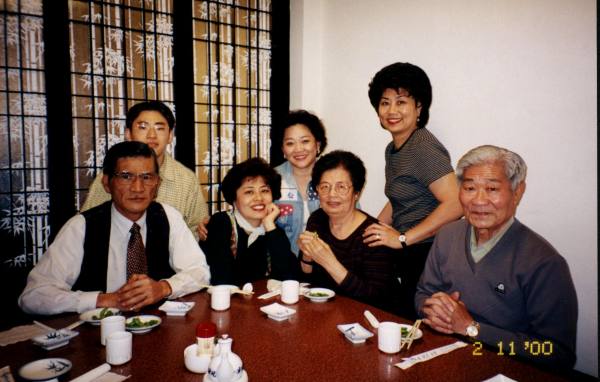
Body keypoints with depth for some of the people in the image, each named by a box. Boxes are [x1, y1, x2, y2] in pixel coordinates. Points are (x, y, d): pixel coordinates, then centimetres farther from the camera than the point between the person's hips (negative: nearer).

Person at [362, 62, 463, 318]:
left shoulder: (423, 147, -16)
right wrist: (373, 231, 5)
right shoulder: (393, 149, 12)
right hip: (407, 257, 8)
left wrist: (402, 239, -19)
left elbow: (455, 204, -23)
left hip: (428, 255, -8)